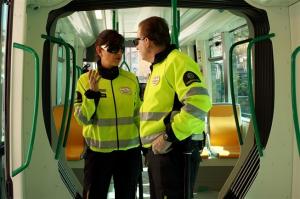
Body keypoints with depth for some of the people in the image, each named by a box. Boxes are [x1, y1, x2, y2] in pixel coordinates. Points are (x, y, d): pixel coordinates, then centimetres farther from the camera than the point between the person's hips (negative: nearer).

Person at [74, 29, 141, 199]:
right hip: (98, 152, -2)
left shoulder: (132, 79, 2)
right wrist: (92, 92, -21)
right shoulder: (86, 80, -4)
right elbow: (82, 118, -9)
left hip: (130, 151, 2)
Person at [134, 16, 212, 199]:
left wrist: (169, 136, -22)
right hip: (159, 149, 10)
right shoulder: (159, 66, 19)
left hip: (175, 150, -10)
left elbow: (199, 102, -26)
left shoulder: (176, 61, -13)